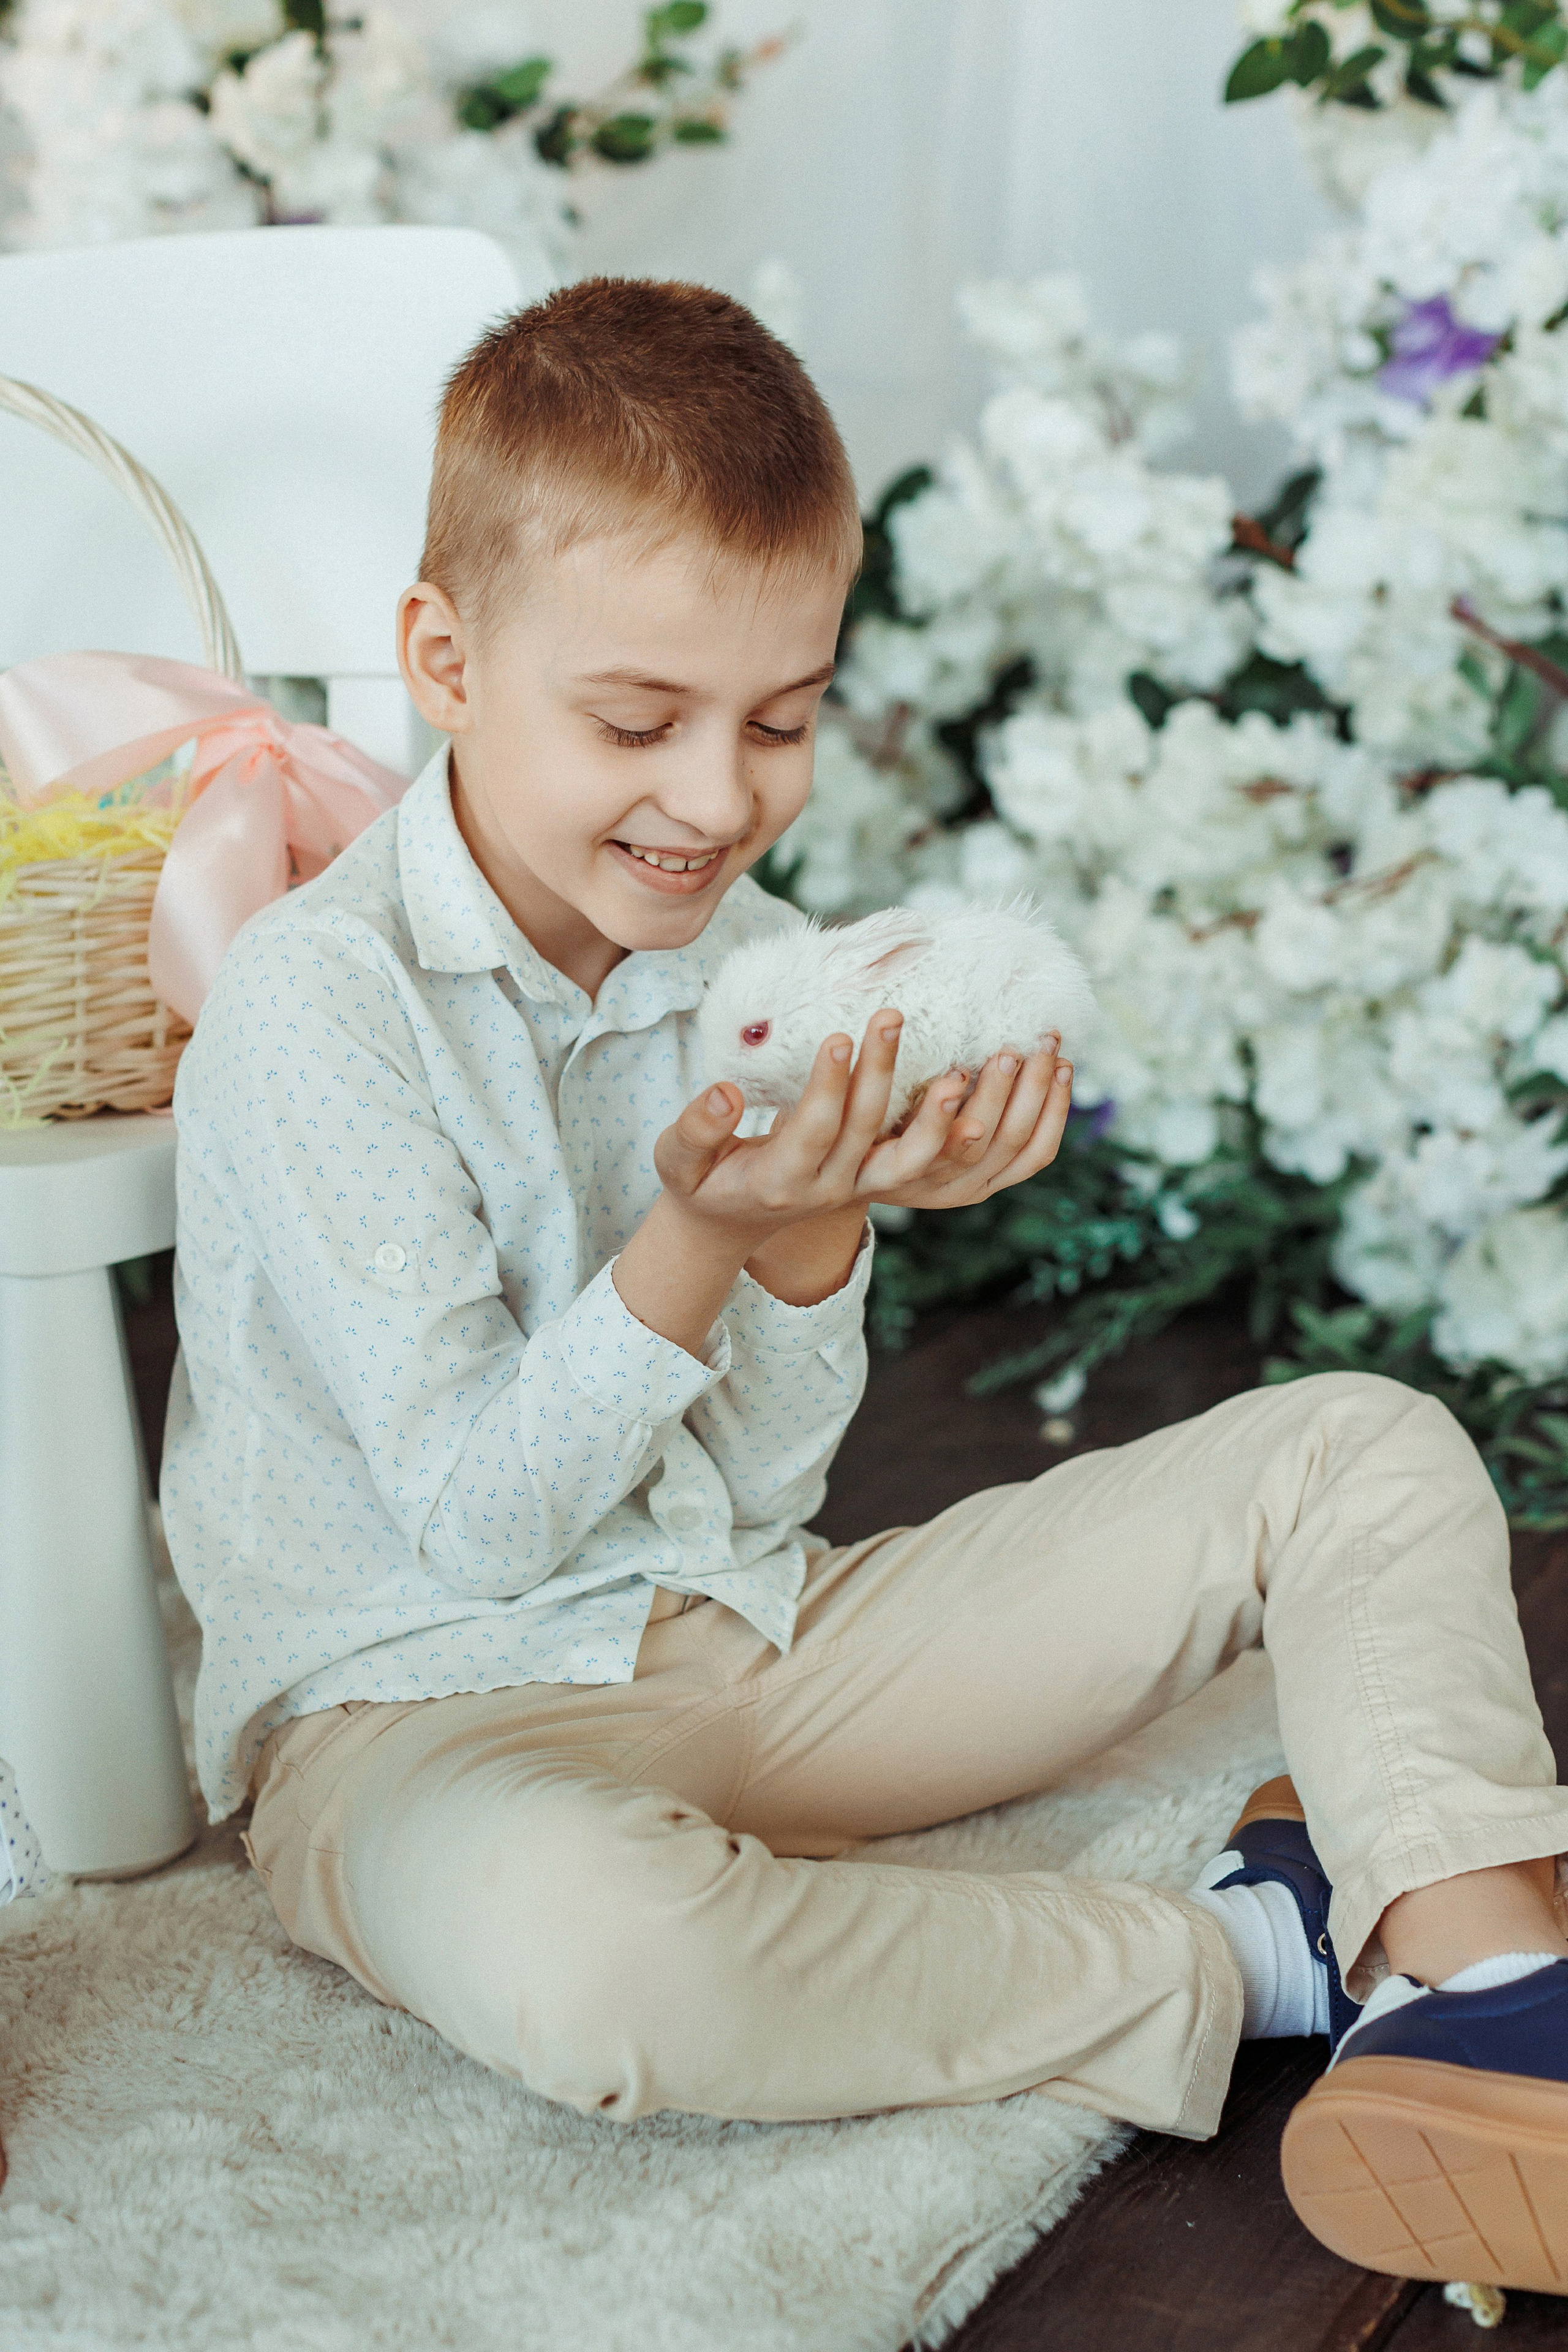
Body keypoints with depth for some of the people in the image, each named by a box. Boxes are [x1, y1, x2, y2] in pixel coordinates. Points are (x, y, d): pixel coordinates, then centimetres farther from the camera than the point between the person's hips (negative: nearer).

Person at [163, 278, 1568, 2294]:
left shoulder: (749, 956, 3)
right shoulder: (315, 1002, -16)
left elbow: (764, 1483, 0)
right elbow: (480, 1524, -17)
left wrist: (812, 1238, -19)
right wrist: (698, 1240, -29)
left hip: (758, 1643, 6)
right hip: (430, 1712, -6)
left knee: (1367, 1449, -1)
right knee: (573, 1937, -44)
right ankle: (1238, 1953, -22)